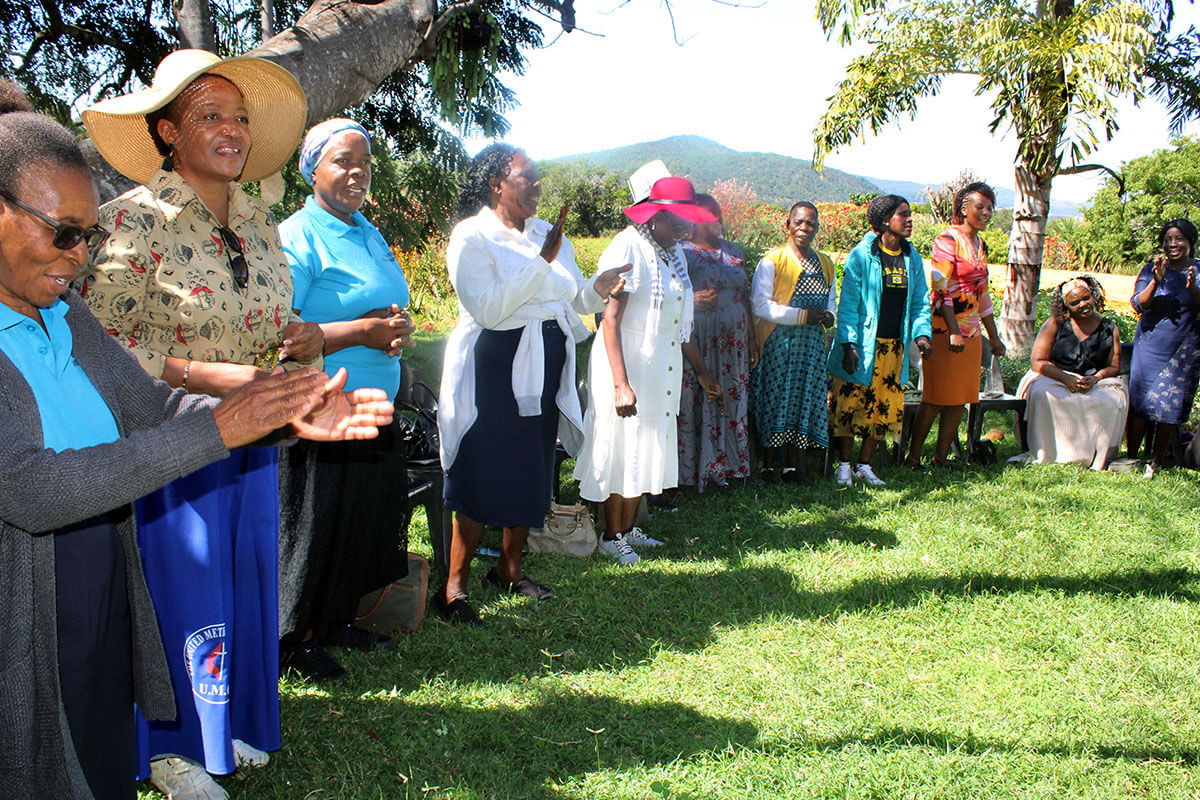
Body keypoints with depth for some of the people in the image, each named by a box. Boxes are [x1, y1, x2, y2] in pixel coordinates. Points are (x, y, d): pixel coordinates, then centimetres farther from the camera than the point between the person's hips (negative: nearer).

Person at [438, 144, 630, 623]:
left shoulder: (546, 233, 12)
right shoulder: (472, 237, -8)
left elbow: (571, 300, 15)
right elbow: (488, 309, -21)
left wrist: (595, 289, -7)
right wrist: (541, 260, -22)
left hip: (546, 366, 7)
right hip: (496, 364, -7)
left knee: (532, 474, 13)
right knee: (484, 478, -6)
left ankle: (509, 569, 29)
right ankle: (454, 586, 5)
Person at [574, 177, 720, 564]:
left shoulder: (674, 251, 10)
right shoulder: (628, 248, -16)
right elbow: (610, 319, -21)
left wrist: (702, 371, 18)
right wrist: (620, 384, -28)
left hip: (663, 367, 8)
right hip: (628, 362, -8)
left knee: (646, 449, 14)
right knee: (622, 448, 2)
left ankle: (628, 528, 28)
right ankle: (611, 537, 17)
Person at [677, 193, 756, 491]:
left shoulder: (732, 250, 15)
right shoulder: (682, 253, -6)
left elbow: (744, 293, 18)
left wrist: (752, 338, 16)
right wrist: (691, 301, -28)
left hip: (733, 342, 7)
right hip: (699, 341, -6)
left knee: (732, 401, 9)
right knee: (696, 402, -3)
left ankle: (727, 463, 20)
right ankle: (694, 469, 6)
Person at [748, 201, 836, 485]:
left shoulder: (825, 264, 14)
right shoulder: (772, 261, -5)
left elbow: (831, 299, 25)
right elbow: (759, 305, -12)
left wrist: (828, 315, 0)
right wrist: (802, 315, -16)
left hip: (812, 344, 5)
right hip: (778, 342, -5)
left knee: (805, 399, 4)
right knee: (775, 401, -6)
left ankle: (792, 465, 14)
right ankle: (768, 465, 5)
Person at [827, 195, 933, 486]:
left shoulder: (912, 258, 9)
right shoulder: (861, 256, -8)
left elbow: (920, 301, 14)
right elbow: (848, 304, -8)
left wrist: (921, 334, -3)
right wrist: (849, 343, -15)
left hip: (895, 347, 5)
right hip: (862, 345, -5)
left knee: (884, 406, 7)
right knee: (850, 402, -1)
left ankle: (864, 465, 20)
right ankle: (843, 465, 14)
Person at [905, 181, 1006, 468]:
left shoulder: (980, 245, 16)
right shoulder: (948, 240, -9)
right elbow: (940, 288, -15)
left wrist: (994, 337, 22)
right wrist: (954, 331, -22)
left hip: (971, 332, 8)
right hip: (945, 330, -8)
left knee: (959, 399, 6)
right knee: (936, 399, -5)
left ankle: (941, 458, 14)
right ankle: (913, 458, 4)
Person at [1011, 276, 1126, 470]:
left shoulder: (1109, 329, 10)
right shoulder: (1055, 324, 4)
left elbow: (1114, 367, 7)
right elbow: (1037, 361, -4)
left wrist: (1095, 378, -17)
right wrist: (1067, 379, -19)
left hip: (1096, 383, 1)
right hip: (1054, 379, -1)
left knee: (1115, 399, -31)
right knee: (1041, 394, -35)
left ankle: (1098, 458, -21)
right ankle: (1042, 454, -26)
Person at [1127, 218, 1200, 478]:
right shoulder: (1151, 270, 4)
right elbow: (1138, 304, -8)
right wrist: (1156, 282, -24)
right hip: (1150, 345, 0)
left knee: (1171, 405, 0)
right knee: (1139, 400, -2)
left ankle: (1155, 461, 10)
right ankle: (1131, 456, 9)